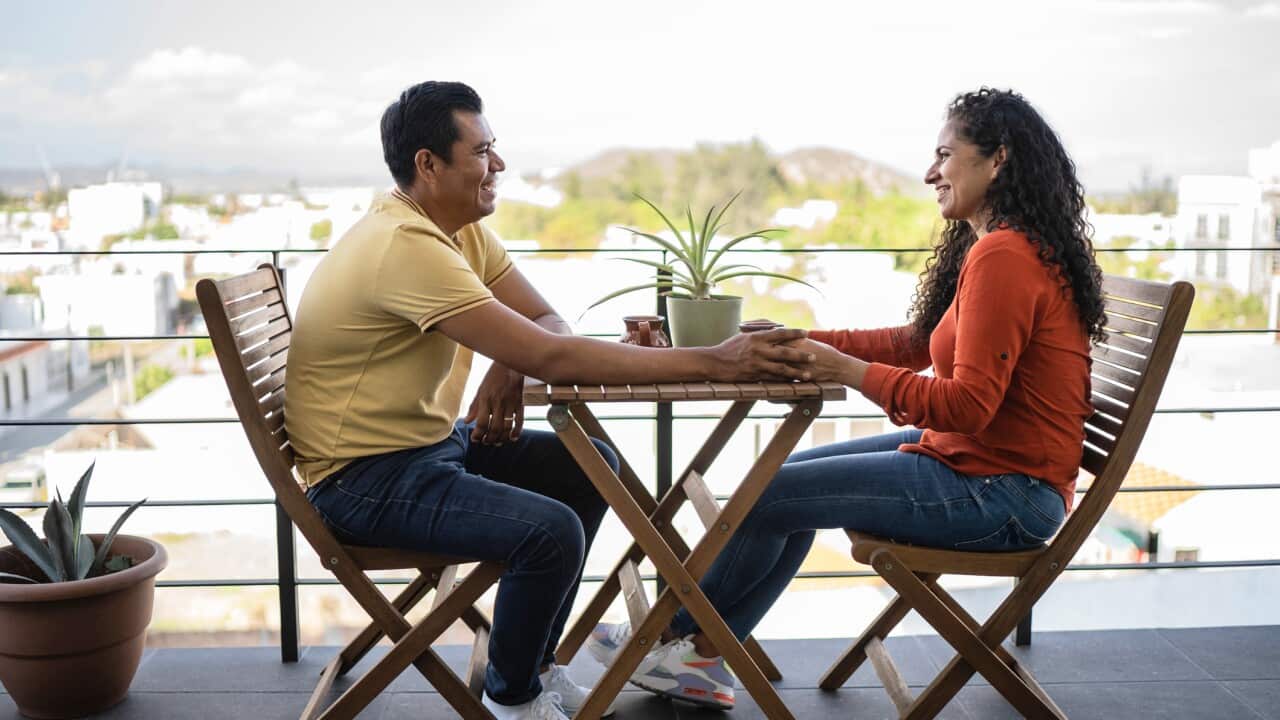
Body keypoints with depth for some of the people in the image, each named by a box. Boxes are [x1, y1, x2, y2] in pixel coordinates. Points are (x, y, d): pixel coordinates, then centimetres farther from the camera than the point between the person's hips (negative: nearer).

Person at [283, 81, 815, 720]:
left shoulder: (460, 228, 4)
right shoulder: (406, 245, -27)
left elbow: (547, 324, 3)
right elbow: (549, 357, -31)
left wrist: (509, 369, -22)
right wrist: (710, 362, -29)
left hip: (432, 439, 10)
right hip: (364, 475, -10)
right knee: (550, 530, -25)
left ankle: (533, 663, 18)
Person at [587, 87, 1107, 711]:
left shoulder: (1004, 255, -22)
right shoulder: (989, 246, 12)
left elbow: (968, 403, -26)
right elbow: (916, 342, 14)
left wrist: (849, 370, -21)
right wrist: (805, 341, 6)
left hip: (1000, 491, -11)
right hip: (977, 457, 11)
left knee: (765, 496, -6)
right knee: (791, 478, 13)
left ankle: (677, 639, 20)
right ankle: (703, 663, 18)